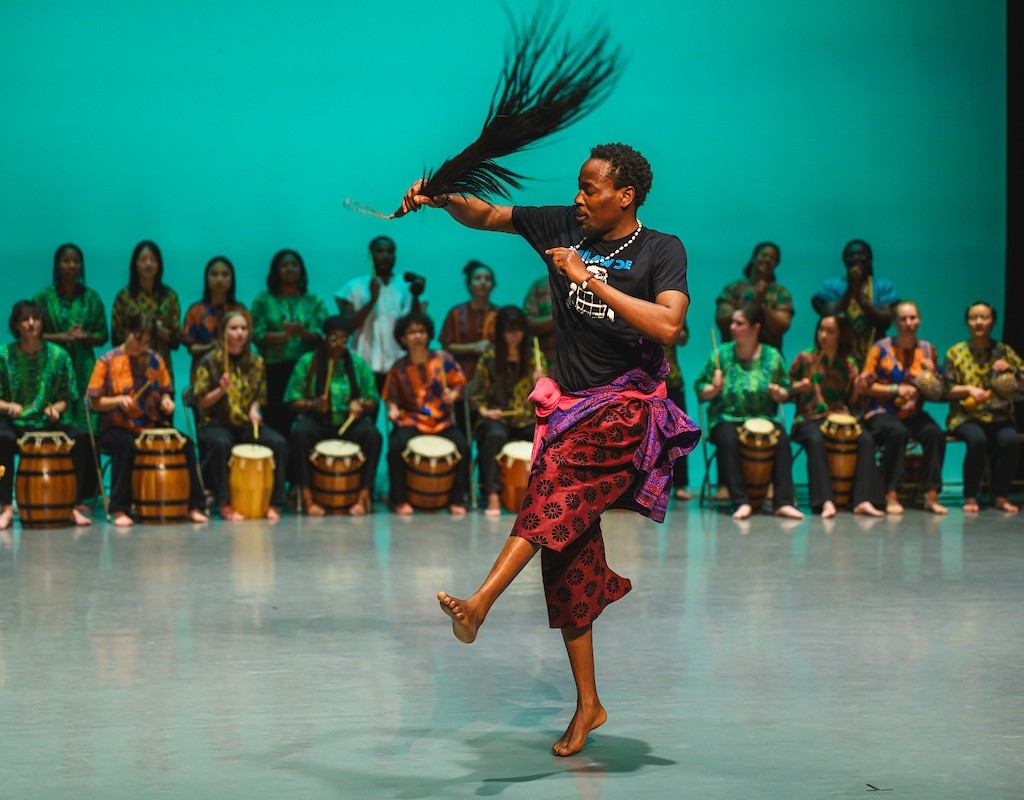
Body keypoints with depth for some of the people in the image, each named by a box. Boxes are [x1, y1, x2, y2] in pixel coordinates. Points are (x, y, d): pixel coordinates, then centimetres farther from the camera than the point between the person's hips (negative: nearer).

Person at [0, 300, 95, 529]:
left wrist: (55, 408, -13)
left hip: (49, 423, 2)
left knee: (80, 438, -27)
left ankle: (74, 506, -20)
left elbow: (67, 398, 9)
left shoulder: (58, 355, 5)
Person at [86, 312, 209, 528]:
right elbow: (95, 402, -3)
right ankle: (120, 510, -32)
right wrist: (118, 400, -21)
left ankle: (194, 506, -14)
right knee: (126, 446, -38)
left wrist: (166, 401, -4)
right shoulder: (107, 362, -2)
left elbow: (166, 392, 19)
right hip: (118, 428, -4)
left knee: (185, 444, -21)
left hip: (153, 427, 4)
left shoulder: (155, 360, 10)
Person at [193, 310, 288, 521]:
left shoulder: (256, 362, 9)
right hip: (216, 423, -4)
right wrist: (221, 390, -21)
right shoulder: (210, 361, -2)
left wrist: (254, 410, -6)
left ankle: (272, 502, -15)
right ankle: (225, 504, -29)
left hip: (247, 424, 4)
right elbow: (201, 402, -4)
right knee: (221, 444, -38)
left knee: (279, 443, -23)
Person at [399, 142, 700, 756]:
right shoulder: (564, 227, 9)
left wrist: (590, 279, -19)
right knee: (570, 552, 0)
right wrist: (443, 199, -2)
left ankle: (482, 601, -44)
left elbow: (667, 325, -20)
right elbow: (487, 216, 18)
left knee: (559, 471, -34)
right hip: (571, 405, 5)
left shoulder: (662, 250, -4)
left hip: (629, 405, -4)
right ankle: (588, 704, 7)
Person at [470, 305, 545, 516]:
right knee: (495, 436, -38)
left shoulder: (534, 357, 7)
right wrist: (484, 411, -14)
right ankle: (492, 496, -40)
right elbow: (476, 398, 7)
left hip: (528, 421, 2)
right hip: (497, 420, -2)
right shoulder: (489, 360, 3)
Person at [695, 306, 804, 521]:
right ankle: (741, 502, -33)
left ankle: (783, 502, -29)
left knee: (782, 439, -29)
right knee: (728, 439, -34)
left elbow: (786, 393, 11)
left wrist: (778, 394, -11)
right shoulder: (722, 354, 2)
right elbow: (701, 392, 5)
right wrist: (714, 389, -16)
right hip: (727, 417, -1)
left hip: (764, 417, 1)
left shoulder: (772, 357, 4)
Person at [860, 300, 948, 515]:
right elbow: (866, 385, -4)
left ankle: (932, 495, -23)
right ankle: (892, 496, -30)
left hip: (914, 414, 3)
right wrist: (896, 389, -15)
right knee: (897, 432, -35)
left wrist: (931, 374, -7)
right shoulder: (881, 348, 0)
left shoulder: (927, 349, 10)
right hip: (883, 413, -3)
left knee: (936, 433, -27)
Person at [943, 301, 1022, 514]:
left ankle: (1000, 496, -15)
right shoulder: (956, 352, 10)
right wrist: (968, 389, -11)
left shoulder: (1004, 351, 13)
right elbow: (946, 390, 6)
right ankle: (970, 497, -18)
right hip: (966, 417, -1)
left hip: (1000, 416, 1)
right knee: (977, 440, -35)